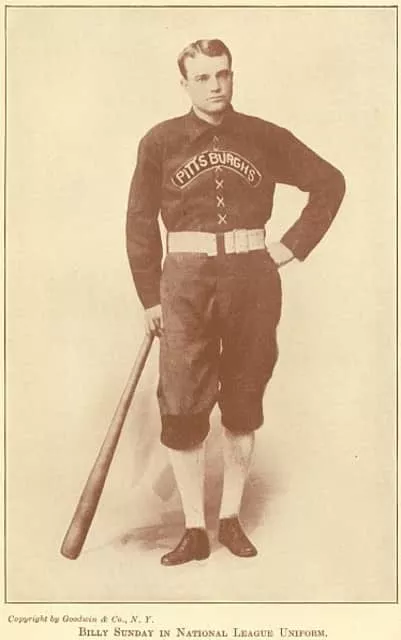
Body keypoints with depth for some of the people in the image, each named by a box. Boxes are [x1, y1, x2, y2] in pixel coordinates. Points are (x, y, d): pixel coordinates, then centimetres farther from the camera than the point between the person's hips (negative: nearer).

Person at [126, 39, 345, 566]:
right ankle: (194, 531, 10)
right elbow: (140, 223, 6)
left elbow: (330, 183, 15)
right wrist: (150, 298, 2)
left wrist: (294, 246, 6)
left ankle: (232, 519, 23)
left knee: (244, 404, 7)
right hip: (186, 280, -1)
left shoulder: (265, 138, 6)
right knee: (182, 409, -4)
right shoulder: (161, 142, 4)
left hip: (253, 278, 1)